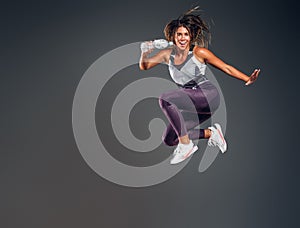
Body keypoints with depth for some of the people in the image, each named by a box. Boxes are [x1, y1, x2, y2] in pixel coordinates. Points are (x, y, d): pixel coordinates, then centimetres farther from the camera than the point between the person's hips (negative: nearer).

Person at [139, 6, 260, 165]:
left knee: (165, 99, -27)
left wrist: (248, 79, -14)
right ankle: (211, 133, 16)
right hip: (191, 106, 6)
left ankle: (186, 145, -18)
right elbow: (144, 67, 12)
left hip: (208, 95, -6)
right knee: (169, 140, 1)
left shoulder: (199, 52, -7)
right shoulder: (168, 54, 5)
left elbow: (226, 68, -3)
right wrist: (144, 53, -10)